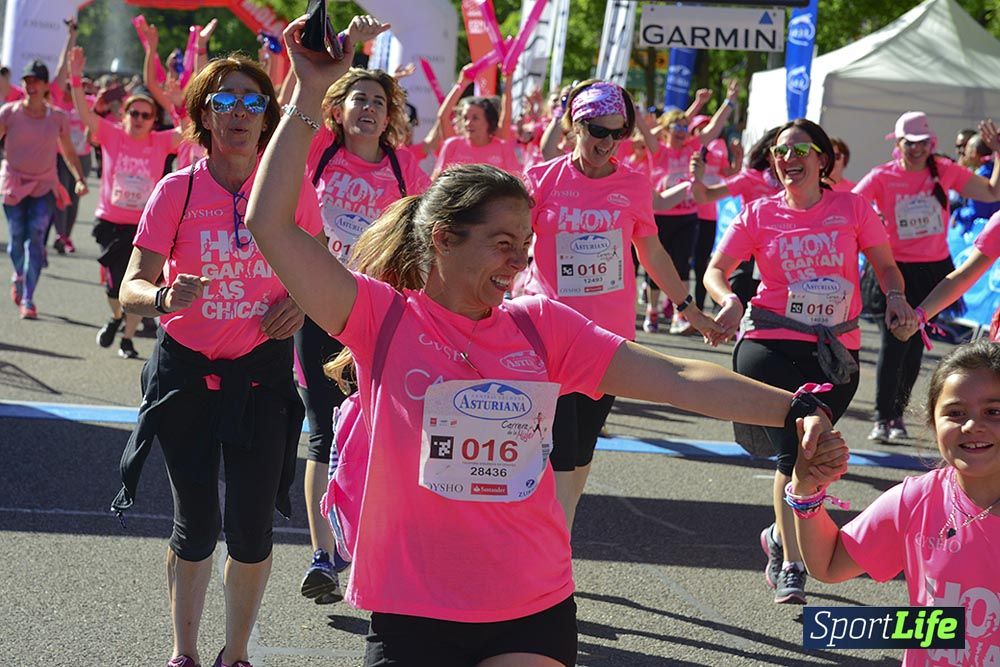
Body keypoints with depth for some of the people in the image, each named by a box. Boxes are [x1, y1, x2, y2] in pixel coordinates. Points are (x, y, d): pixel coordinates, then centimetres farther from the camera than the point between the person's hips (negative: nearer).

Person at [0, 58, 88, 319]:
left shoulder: (57, 117, 2)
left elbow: (69, 152, 9)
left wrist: (80, 179, -4)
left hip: (44, 186, 0)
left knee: (36, 238, -13)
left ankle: (28, 299, -13)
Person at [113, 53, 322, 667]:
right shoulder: (176, 191, -5)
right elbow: (132, 288, -10)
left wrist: (302, 302, -6)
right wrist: (166, 297, -32)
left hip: (263, 369, 1)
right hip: (186, 370, -1)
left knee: (252, 528, -2)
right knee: (196, 527, 4)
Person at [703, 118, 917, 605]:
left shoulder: (851, 208, 3)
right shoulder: (760, 215, 2)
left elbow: (885, 266, 7)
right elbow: (717, 269, 2)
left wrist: (896, 300, -13)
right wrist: (728, 299, -19)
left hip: (837, 351, 2)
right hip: (772, 344, -2)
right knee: (794, 448, -12)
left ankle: (781, 535, 36)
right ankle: (791, 566, -3)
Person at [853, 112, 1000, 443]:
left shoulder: (944, 171, -1)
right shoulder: (883, 177, -7)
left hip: (932, 271, 3)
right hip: (894, 270, -3)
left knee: (914, 344, 9)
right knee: (893, 343, -7)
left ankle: (898, 415, 21)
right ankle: (882, 418, 2)